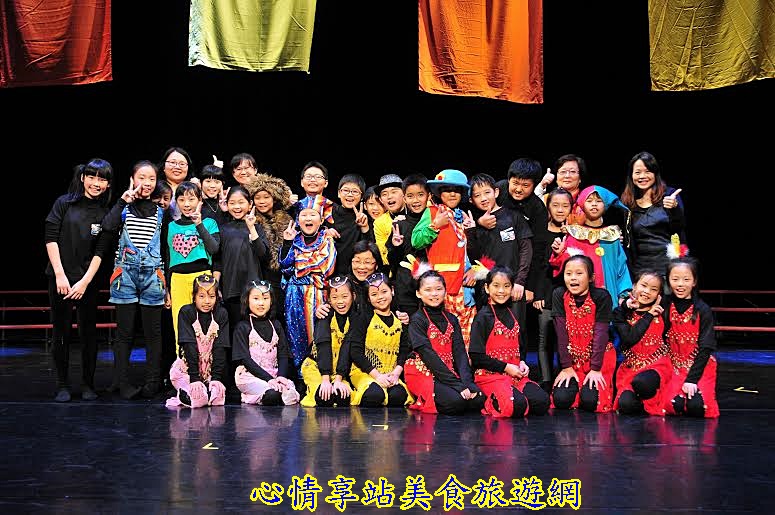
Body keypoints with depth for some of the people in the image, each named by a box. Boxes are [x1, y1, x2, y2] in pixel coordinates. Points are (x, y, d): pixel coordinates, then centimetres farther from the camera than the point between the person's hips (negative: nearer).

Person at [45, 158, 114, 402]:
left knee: (89, 332, 4)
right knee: (61, 332, 3)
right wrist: (60, 275, -11)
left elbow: (101, 252, -1)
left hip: (88, 281, 1)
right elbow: (51, 238, -5)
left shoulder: (106, 213, 3)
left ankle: (88, 385, 16)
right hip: (60, 278, -1)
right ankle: (62, 385, 14)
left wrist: (84, 282, -9)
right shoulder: (64, 203, 0)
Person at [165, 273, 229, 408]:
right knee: (198, 399, -26)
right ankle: (184, 395, 2)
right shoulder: (186, 312, -8)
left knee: (217, 398, -23)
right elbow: (190, 346, -15)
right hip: (187, 368, -2)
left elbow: (220, 347, -7)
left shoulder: (221, 314, -1)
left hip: (212, 368, 2)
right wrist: (195, 378, -22)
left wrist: (216, 377, -16)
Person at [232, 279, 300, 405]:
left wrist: (281, 376, -13)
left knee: (291, 396, -24)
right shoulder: (242, 327, 2)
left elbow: (283, 355, 8)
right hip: (249, 375, -5)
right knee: (272, 395, -36)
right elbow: (245, 359, -7)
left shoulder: (275, 325, 16)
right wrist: (268, 379, -18)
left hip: (274, 373, 5)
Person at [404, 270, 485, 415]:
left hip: (448, 372, 6)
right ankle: (423, 401, -1)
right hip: (423, 373, -6)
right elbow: (428, 355, -14)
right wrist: (458, 385, -21)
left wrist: (466, 382, -14)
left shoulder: (452, 320, 14)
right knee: (456, 401, -30)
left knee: (479, 400, -17)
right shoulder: (417, 320, -4)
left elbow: (460, 352, 5)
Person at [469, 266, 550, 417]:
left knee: (542, 402, -17)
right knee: (516, 405, -32)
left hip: (516, 374, 7)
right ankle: (489, 402, -3)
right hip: (490, 375, -7)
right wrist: (506, 367, -12)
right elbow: (476, 356, -10)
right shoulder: (483, 317, -4)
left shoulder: (512, 315, 17)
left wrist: (522, 363, 6)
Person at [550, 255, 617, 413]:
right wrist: (566, 366, -12)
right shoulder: (559, 295, -6)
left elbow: (600, 334, -16)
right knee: (561, 400, -16)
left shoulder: (601, 297, -13)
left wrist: (595, 368, -20)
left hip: (600, 357, -2)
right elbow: (561, 333, -9)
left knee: (590, 401, -19)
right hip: (572, 358, 2)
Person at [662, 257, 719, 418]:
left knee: (696, 407, -23)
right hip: (674, 367, 2)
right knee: (673, 405, -22)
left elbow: (705, 348, -9)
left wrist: (692, 379, -16)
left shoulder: (703, 310, -7)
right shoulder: (665, 306, 1)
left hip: (700, 366, -2)